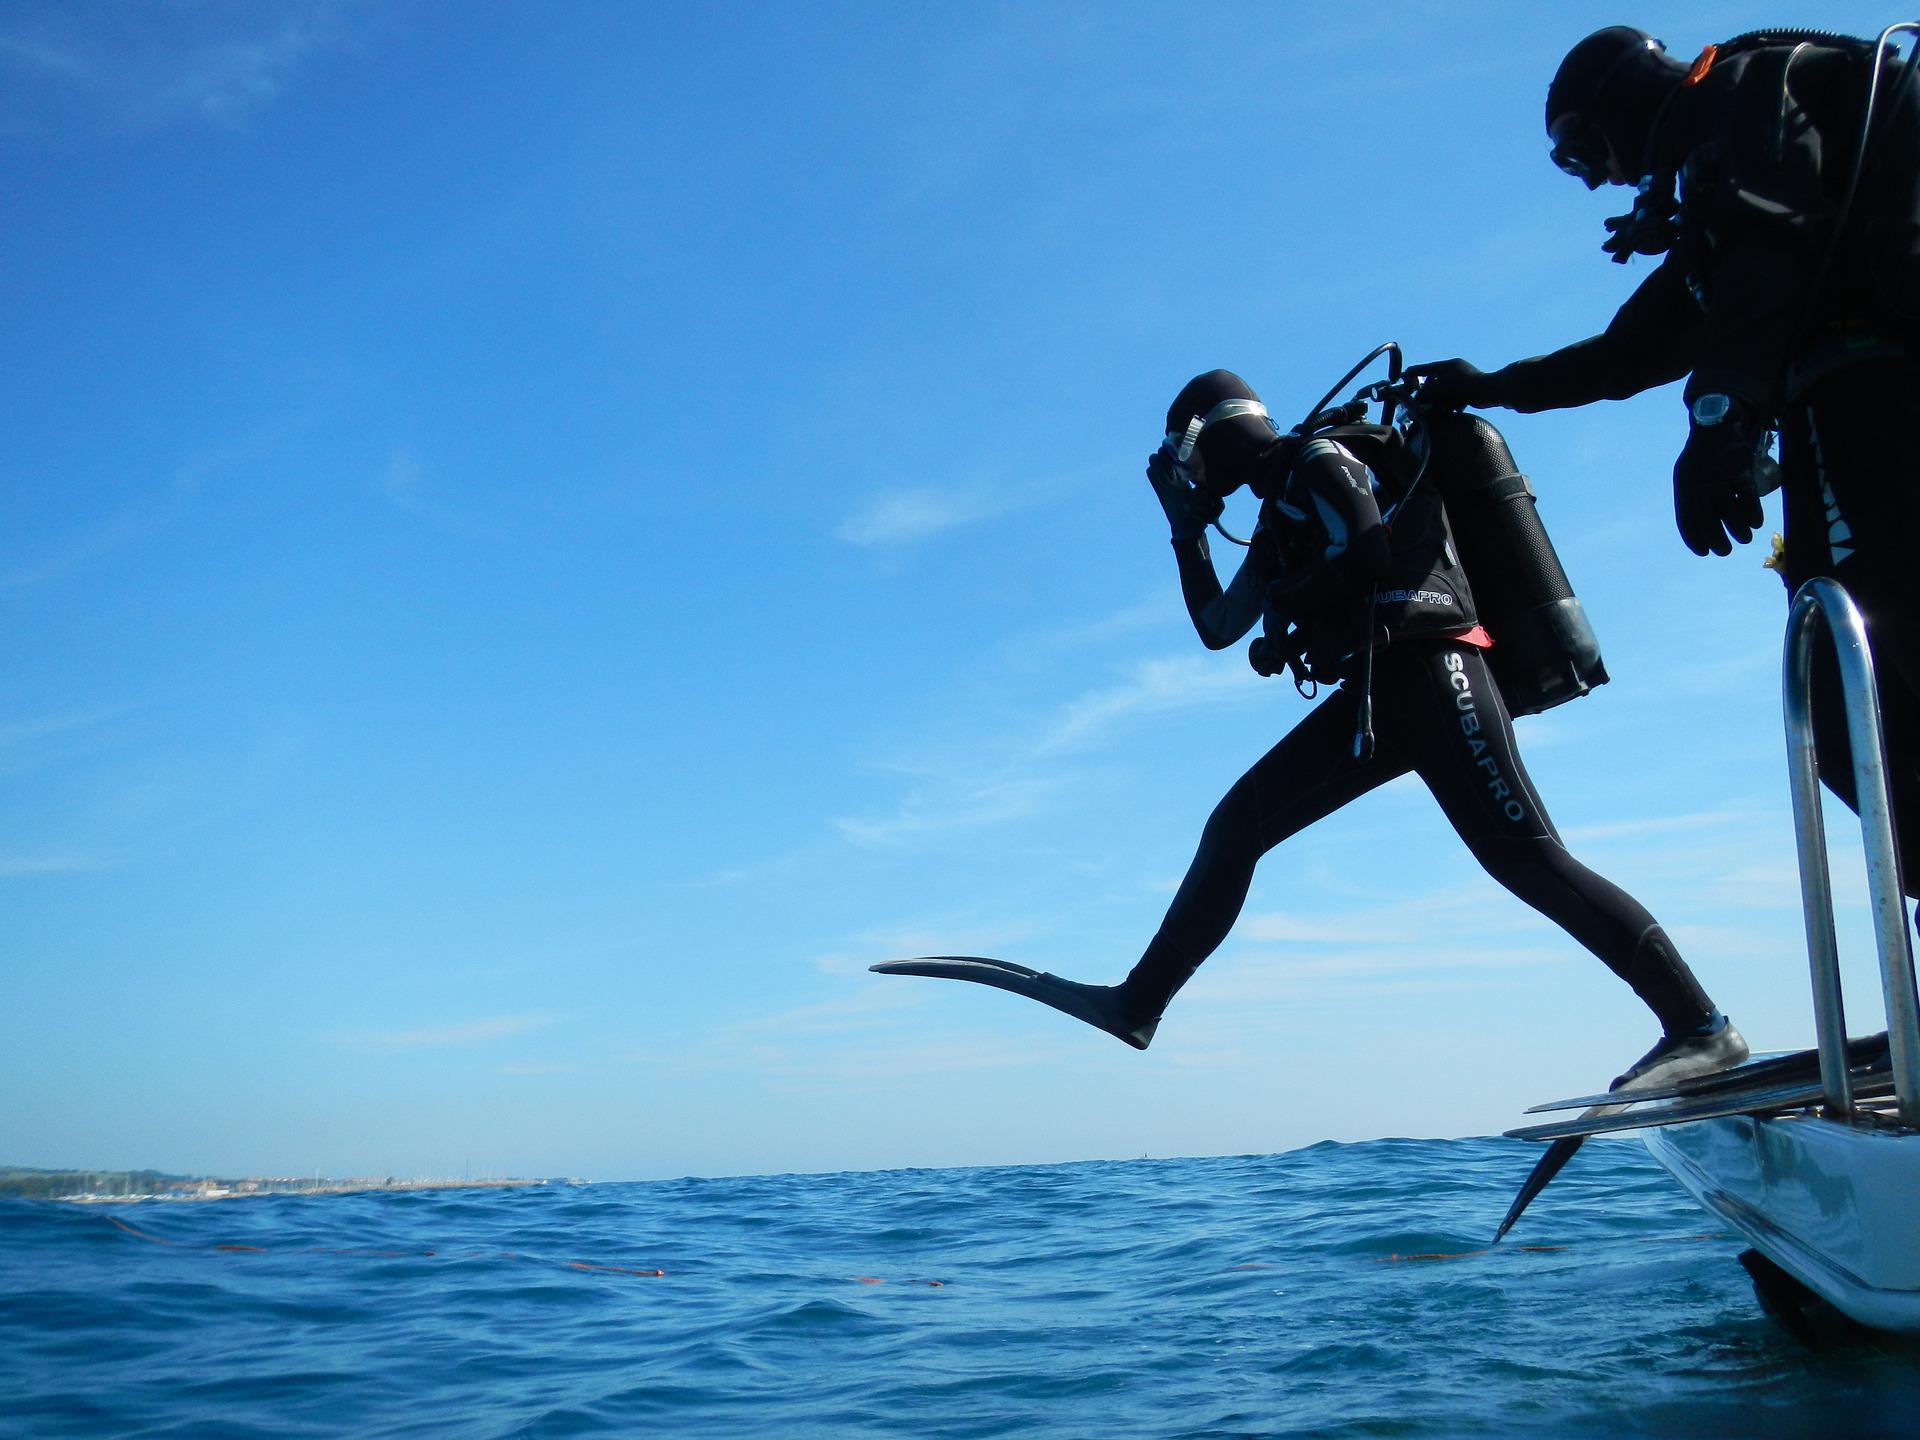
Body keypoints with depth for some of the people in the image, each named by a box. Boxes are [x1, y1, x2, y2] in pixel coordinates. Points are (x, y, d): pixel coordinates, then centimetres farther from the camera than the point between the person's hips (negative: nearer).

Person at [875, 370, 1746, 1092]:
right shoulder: (1279, 512, 26)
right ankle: (1139, 1002, 6)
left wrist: (1286, 605, -3)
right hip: (1376, 695, 9)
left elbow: (1369, 555, -17)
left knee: (1525, 857, -15)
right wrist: (1185, 528, 25)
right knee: (1236, 824, 3)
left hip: (1428, 673, -9)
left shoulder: (1320, 461, 0)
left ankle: (1700, 1028, -10)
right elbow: (1217, 628, 28)